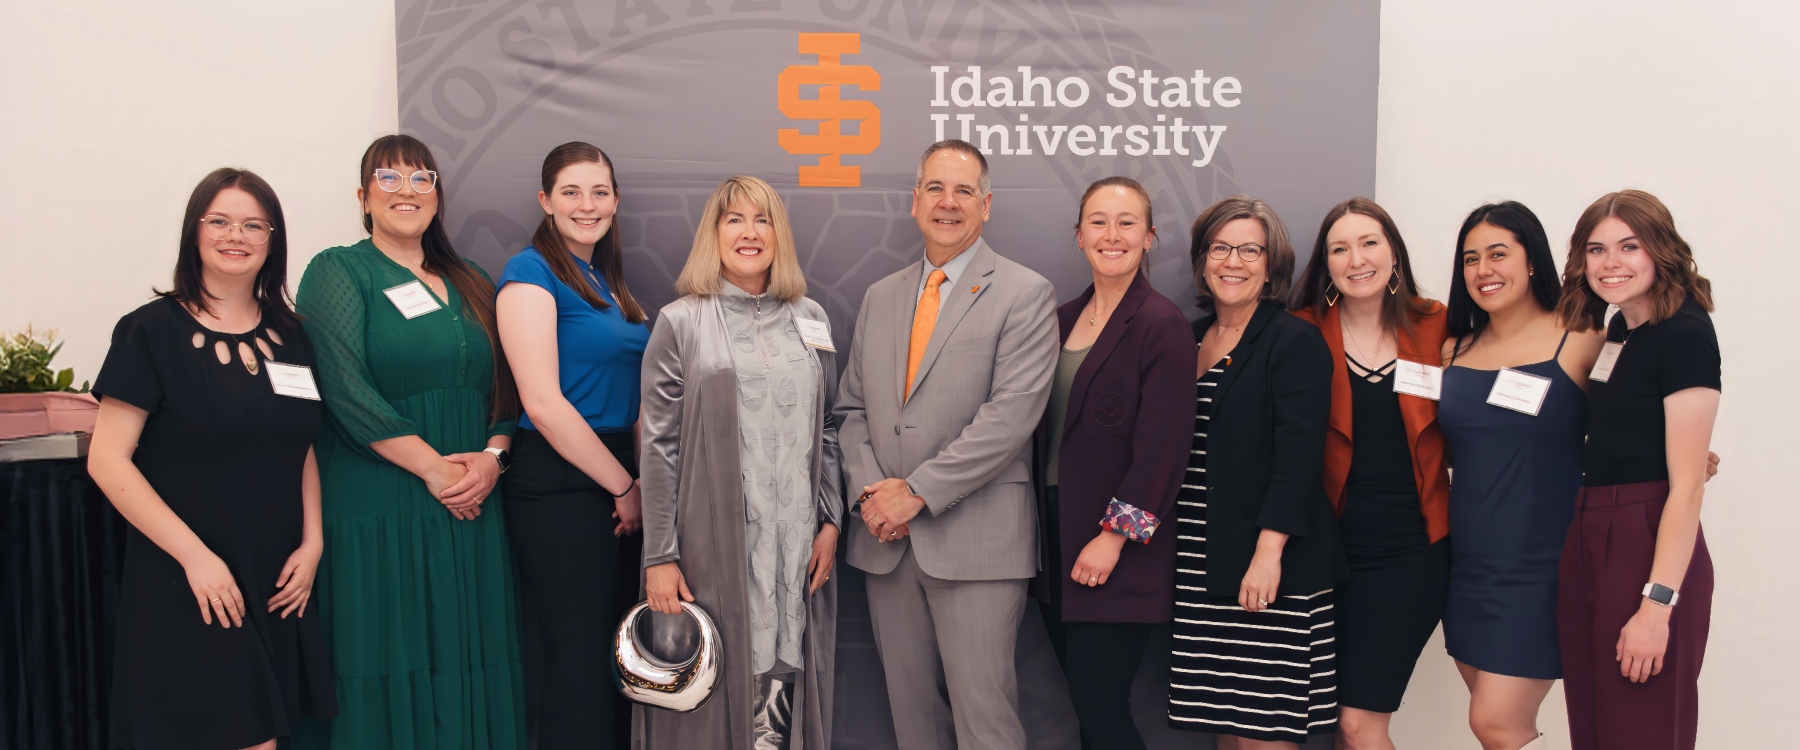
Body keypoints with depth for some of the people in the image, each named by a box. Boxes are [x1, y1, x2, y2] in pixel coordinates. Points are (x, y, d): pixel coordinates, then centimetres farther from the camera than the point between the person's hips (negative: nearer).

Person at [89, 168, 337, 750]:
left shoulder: (290, 336, 9)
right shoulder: (152, 331, -5)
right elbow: (107, 460, -10)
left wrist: (312, 543, 1)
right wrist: (193, 554, -15)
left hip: (279, 585, 4)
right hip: (189, 584, -4)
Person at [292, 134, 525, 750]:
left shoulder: (471, 285, 16)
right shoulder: (338, 272, 0)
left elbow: (504, 389, 13)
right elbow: (346, 392, -12)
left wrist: (492, 456, -6)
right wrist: (434, 467, -15)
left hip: (470, 511, 5)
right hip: (379, 508, -5)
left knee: (467, 669, 7)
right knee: (388, 672, 0)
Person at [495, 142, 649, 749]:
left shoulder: (607, 280, 15)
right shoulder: (531, 273, -9)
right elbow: (542, 403, -17)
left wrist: (638, 482, 3)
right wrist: (624, 487, -12)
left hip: (618, 481, 8)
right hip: (558, 485, -8)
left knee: (619, 648, 14)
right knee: (574, 653, 0)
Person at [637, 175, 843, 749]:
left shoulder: (811, 320, 10)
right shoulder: (680, 323, 0)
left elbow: (826, 428, 14)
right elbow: (659, 447, -3)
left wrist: (831, 520, 6)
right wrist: (660, 557, -7)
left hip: (796, 544, 3)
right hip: (712, 541, -2)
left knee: (783, 676, 4)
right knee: (711, 684, 3)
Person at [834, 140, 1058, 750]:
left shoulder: (1025, 294, -3)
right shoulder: (880, 296, 16)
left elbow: (1010, 414, -13)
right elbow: (851, 407, 14)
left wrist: (918, 491, -15)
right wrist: (869, 492, -4)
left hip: (976, 538, -5)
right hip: (887, 539, 6)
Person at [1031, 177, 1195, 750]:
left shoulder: (1162, 325, -9)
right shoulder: (1063, 320, 12)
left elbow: (1163, 445, -14)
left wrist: (1114, 536, -16)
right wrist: (1042, 526, 8)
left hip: (1118, 554, -6)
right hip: (1057, 537, 7)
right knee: (1084, 703, 12)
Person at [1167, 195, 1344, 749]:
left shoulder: (1295, 341, -6)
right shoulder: (1191, 339, 14)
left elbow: (1297, 458, -14)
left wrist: (1269, 551, -22)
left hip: (1265, 566, -6)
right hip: (1202, 566, 6)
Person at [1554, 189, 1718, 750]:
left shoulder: (1685, 334, -11)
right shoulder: (1616, 331, 13)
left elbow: (1687, 484, -16)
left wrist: (1658, 603, -20)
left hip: (1649, 546, -8)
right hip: (1586, 539, 8)